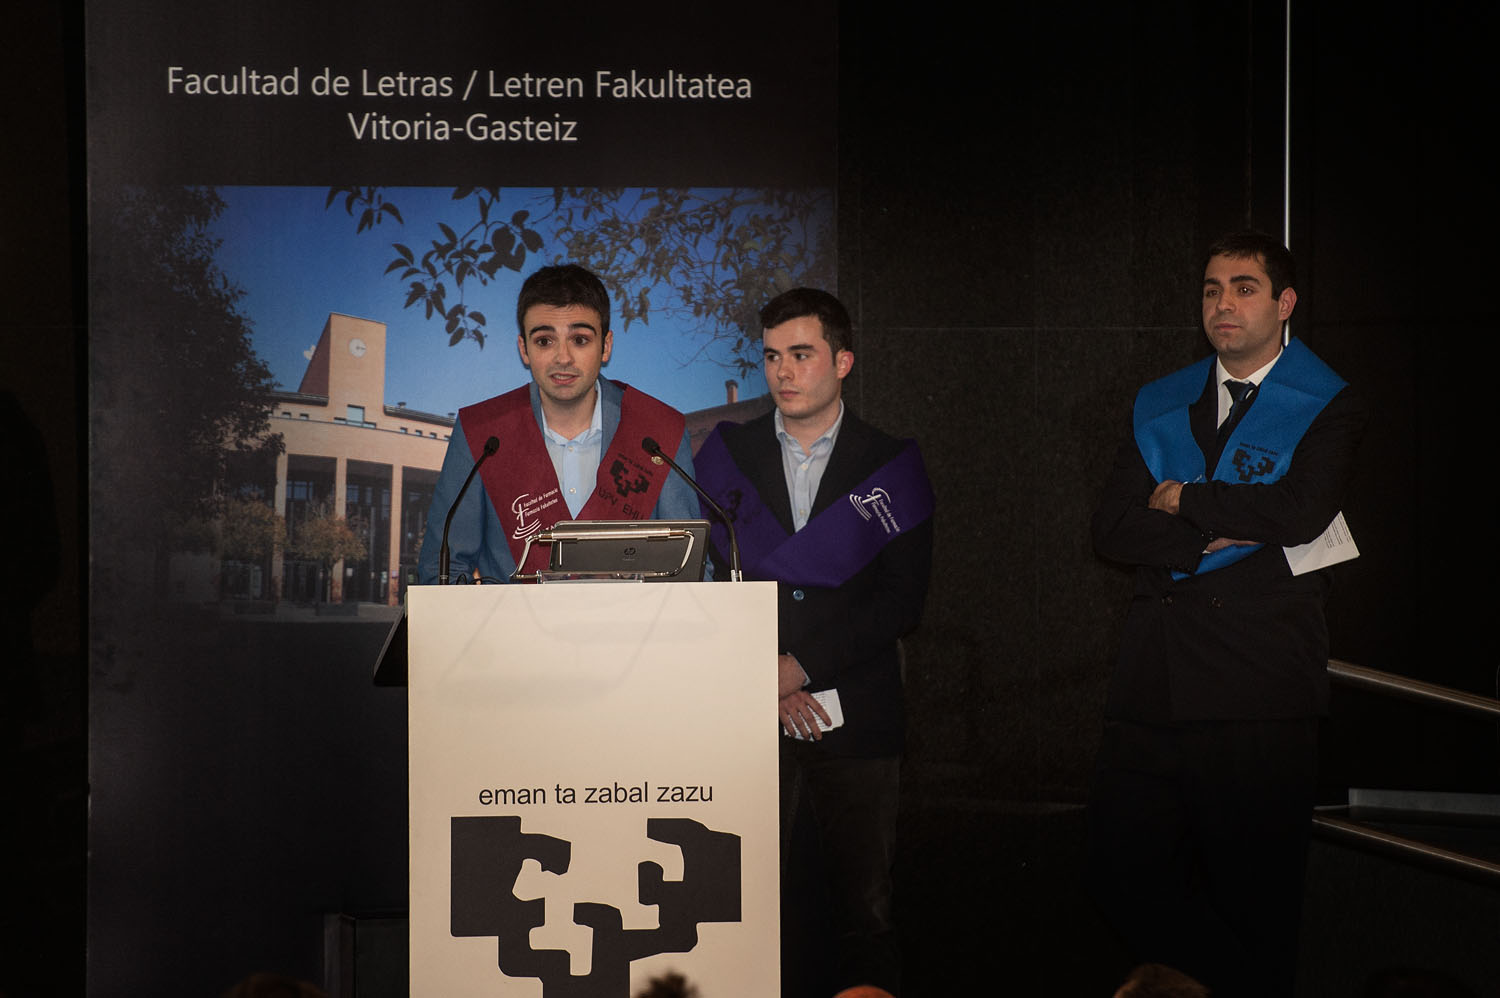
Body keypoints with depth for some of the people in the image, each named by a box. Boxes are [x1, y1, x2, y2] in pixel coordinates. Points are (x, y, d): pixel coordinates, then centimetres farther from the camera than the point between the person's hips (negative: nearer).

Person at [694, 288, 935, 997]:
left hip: (857, 718, 0)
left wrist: (801, 665, -11)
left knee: (865, 906, 4)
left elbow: (902, 599, -2)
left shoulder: (891, 466, 6)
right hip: (750, 723, 1)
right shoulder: (726, 455, 9)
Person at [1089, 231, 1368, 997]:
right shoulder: (1159, 407, 16)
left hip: (1259, 683, -5)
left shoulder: (1326, 408, 2)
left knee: (1254, 896, 2)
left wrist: (1180, 498, -5)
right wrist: (1213, 538, -10)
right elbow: (1111, 529, 6)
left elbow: (1300, 510, -17)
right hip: (1154, 676, 5)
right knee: (1121, 870, 3)